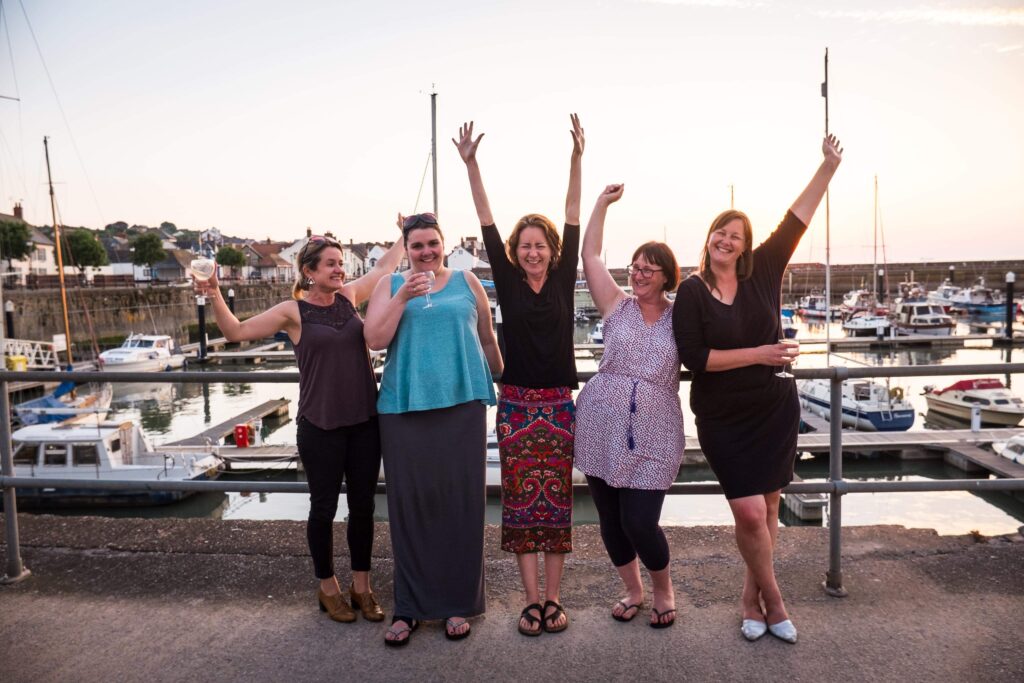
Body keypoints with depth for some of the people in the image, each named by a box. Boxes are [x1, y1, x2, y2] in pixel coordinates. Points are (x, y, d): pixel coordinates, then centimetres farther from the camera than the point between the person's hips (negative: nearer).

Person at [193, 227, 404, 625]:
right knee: (323, 509, 9)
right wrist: (215, 296, -20)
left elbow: (384, 267, 21)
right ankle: (328, 588, 29)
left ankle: (361, 587, 28)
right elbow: (236, 331, -5)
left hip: (364, 422, 4)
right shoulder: (293, 312, -5)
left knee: (362, 506, 12)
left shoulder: (348, 296, 6)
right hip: (320, 428, -4)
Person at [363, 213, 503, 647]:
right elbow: (375, 340, -1)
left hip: (462, 404, 0)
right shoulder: (390, 285, 11)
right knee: (410, 504, 3)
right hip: (404, 407, 0)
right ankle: (409, 606, 17)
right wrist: (403, 296, -9)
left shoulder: (466, 282, 11)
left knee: (461, 501, 3)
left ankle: (459, 603, 17)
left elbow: (487, 340, 17)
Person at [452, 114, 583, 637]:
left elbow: (573, 216, -2)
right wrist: (470, 164, -6)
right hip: (516, 402, 0)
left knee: (556, 500, 7)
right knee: (520, 501, 2)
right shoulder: (507, 281, 2)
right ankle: (532, 601, 13)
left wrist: (577, 157, -8)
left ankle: (553, 598, 18)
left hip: (560, 402, 0)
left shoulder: (563, 279, 3)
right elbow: (486, 222, -2)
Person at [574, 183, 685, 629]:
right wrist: (603, 203, 4)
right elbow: (589, 255, 4)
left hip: (654, 435, -2)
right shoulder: (617, 307, 5)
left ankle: (664, 591, 26)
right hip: (601, 428, 2)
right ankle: (632, 590, 35)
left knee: (640, 523, -5)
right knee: (610, 520, 10)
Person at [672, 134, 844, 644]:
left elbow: (797, 219, 2)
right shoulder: (691, 292, -8)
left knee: (768, 507, 10)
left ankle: (752, 596, 29)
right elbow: (694, 357, -15)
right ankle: (773, 600, 18)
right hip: (723, 419, -3)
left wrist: (829, 165, 2)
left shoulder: (761, 274, 0)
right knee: (750, 513, -7)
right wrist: (758, 355, -18)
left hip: (775, 411, 3)